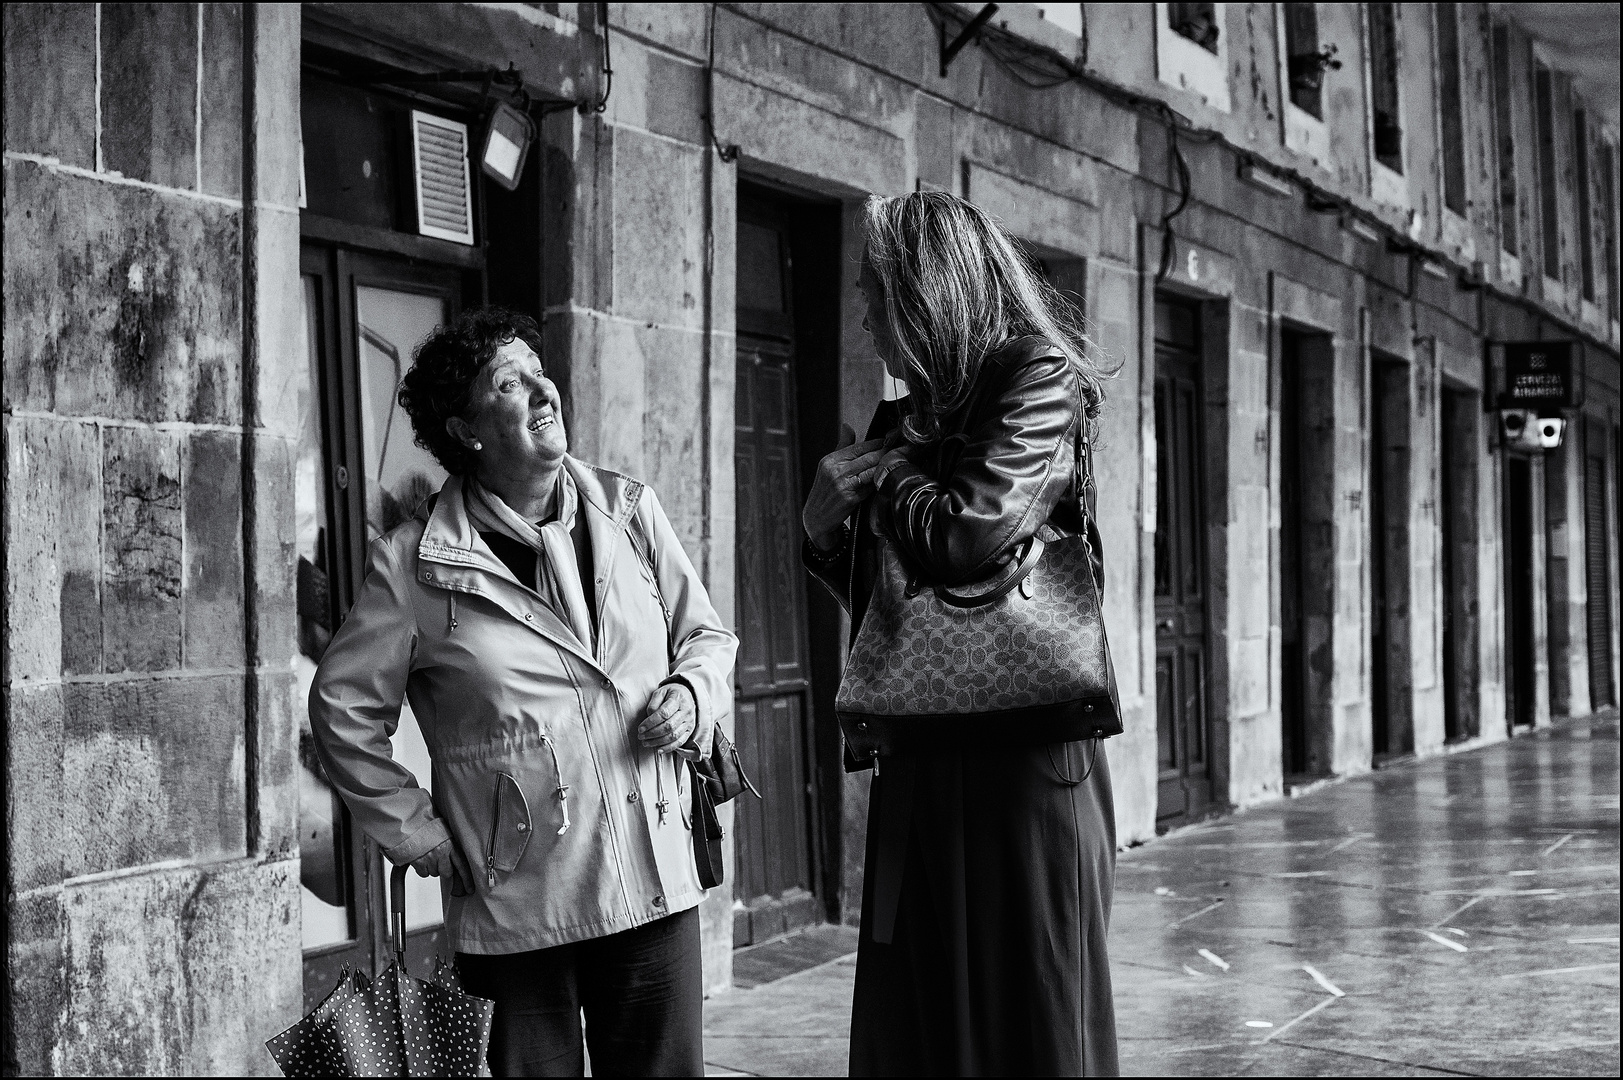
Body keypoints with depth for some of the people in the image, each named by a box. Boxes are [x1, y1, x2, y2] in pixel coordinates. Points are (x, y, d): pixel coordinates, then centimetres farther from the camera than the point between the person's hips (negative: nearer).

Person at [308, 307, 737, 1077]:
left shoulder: (628, 511, 6)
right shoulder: (416, 564, -4)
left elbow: (707, 635, 18)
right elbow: (343, 708, 3)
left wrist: (692, 695, -3)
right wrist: (418, 834, 1)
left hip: (656, 885, 3)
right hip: (519, 904, -3)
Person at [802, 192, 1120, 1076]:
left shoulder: (1039, 381, -6)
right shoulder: (915, 413, 15)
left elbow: (966, 535, -20)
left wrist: (873, 477, -2)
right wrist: (828, 533, 2)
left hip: (1018, 759, -7)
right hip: (920, 761, 7)